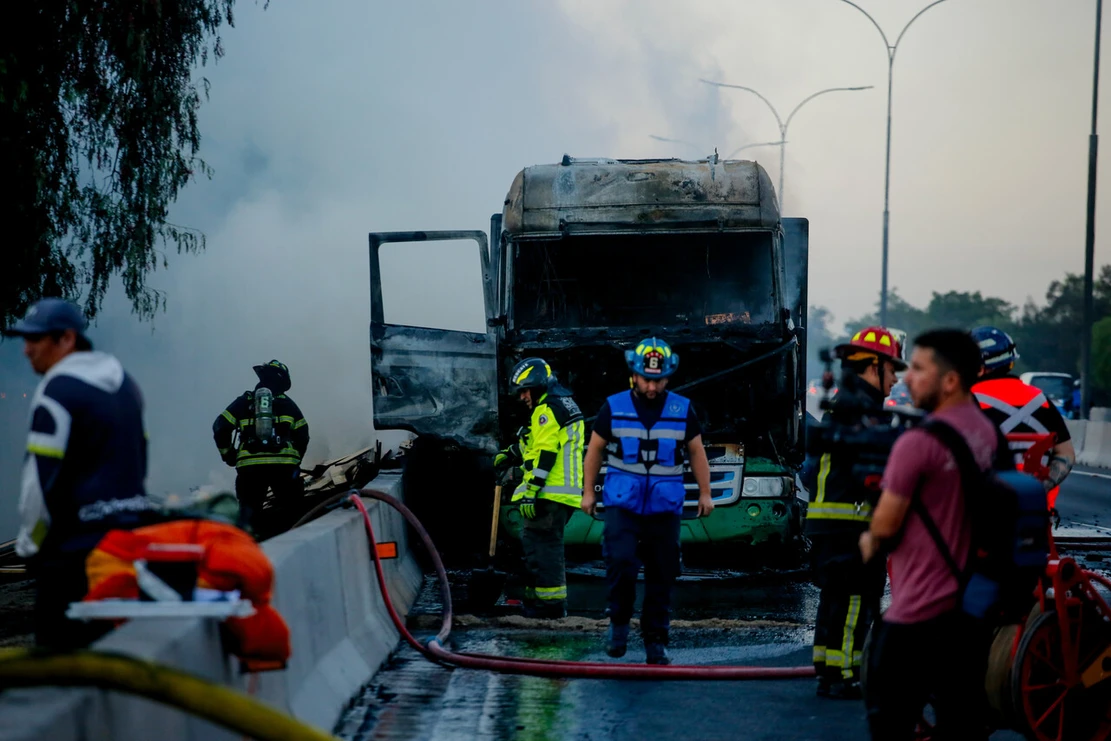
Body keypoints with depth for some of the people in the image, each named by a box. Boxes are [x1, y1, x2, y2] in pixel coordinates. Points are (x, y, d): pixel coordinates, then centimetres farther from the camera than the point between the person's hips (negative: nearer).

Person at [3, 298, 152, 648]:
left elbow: (42, 476, -15)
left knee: (59, 647, -5)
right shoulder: (124, 382, 14)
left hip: (75, 543, -9)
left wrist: (29, 543, -5)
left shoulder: (59, 391, -14)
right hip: (133, 529, 9)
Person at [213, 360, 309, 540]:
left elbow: (220, 427, 6)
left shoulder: (244, 402, 15)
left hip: (250, 465, 1)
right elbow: (302, 434, 12)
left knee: (249, 507, 11)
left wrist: (227, 454, 18)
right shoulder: (287, 404, 16)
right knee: (289, 505, 12)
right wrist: (296, 461, 23)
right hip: (284, 464, -1)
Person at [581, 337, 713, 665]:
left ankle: (655, 642, 14)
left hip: (665, 507, 2)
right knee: (621, 562, -20)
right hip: (622, 503, -2)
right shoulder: (613, 408, -1)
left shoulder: (682, 410, 2)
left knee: (662, 577, 3)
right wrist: (588, 491, 6)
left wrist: (705, 493, 8)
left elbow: (697, 452, 12)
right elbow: (594, 450, 8)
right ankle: (619, 623, 2)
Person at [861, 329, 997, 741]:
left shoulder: (918, 443, -19)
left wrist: (870, 544, 8)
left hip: (918, 612, -8)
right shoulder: (988, 434, 7)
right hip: (973, 603, 8)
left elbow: (886, 526, -13)